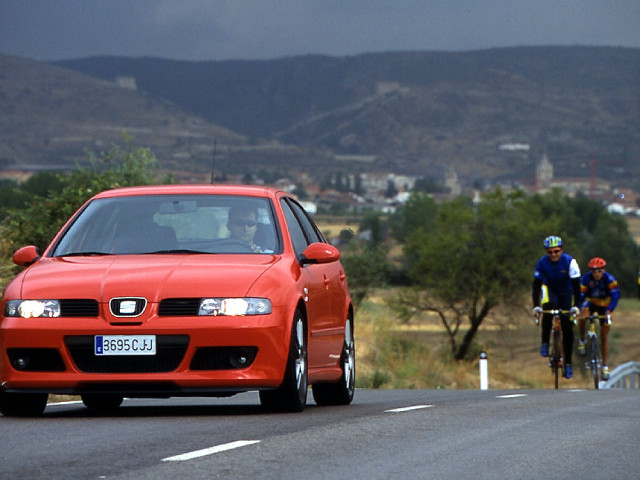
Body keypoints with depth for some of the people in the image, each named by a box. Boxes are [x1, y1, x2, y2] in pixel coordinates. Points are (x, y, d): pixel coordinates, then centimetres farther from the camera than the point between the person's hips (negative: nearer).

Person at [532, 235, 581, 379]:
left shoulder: (569, 261, -25)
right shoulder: (542, 262, -22)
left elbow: (576, 285, -26)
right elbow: (536, 285, -21)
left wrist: (576, 306, -34)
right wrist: (536, 306, -32)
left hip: (566, 292, 0)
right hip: (550, 290, 0)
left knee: (567, 328, -6)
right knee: (548, 308, -36)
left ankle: (568, 363, 4)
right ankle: (545, 343, -23)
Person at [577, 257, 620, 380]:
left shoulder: (609, 279, -27)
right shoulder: (586, 279, -24)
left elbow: (615, 295, -33)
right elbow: (580, 295, -27)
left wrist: (609, 311, -47)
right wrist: (578, 310, -43)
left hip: (604, 306, -1)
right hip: (590, 302, 1)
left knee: (604, 336, 0)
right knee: (582, 317, -33)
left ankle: (605, 366, 8)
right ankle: (582, 341, -6)